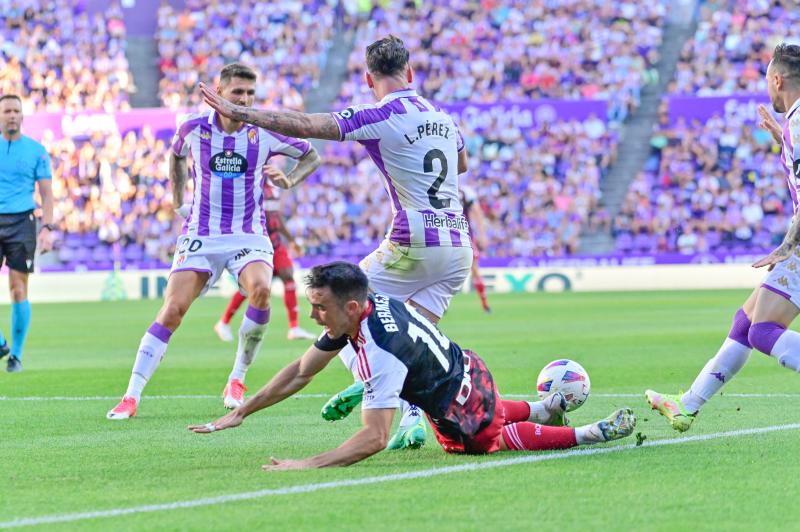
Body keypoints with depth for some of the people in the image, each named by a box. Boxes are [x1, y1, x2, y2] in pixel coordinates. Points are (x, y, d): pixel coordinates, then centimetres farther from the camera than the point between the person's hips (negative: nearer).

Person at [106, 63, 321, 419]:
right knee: (172, 310, -11)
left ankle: (236, 382, -9)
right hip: (201, 235, 1)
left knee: (261, 290, -29)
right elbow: (176, 154, 22)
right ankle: (131, 396, -6)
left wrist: (288, 179, -8)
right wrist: (178, 200, 16)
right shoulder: (194, 128, -2)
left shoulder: (265, 132, -4)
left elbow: (310, 155, 11)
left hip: (249, 235, -1)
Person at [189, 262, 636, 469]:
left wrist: (309, 465, -50)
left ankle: (589, 433, 29)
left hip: (461, 412, -8)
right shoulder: (370, 305, -13)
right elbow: (301, 372, -3)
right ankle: (548, 407, 53)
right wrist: (240, 413, -4)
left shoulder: (381, 351, -39)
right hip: (469, 369, 8)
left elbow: (375, 438, -44)